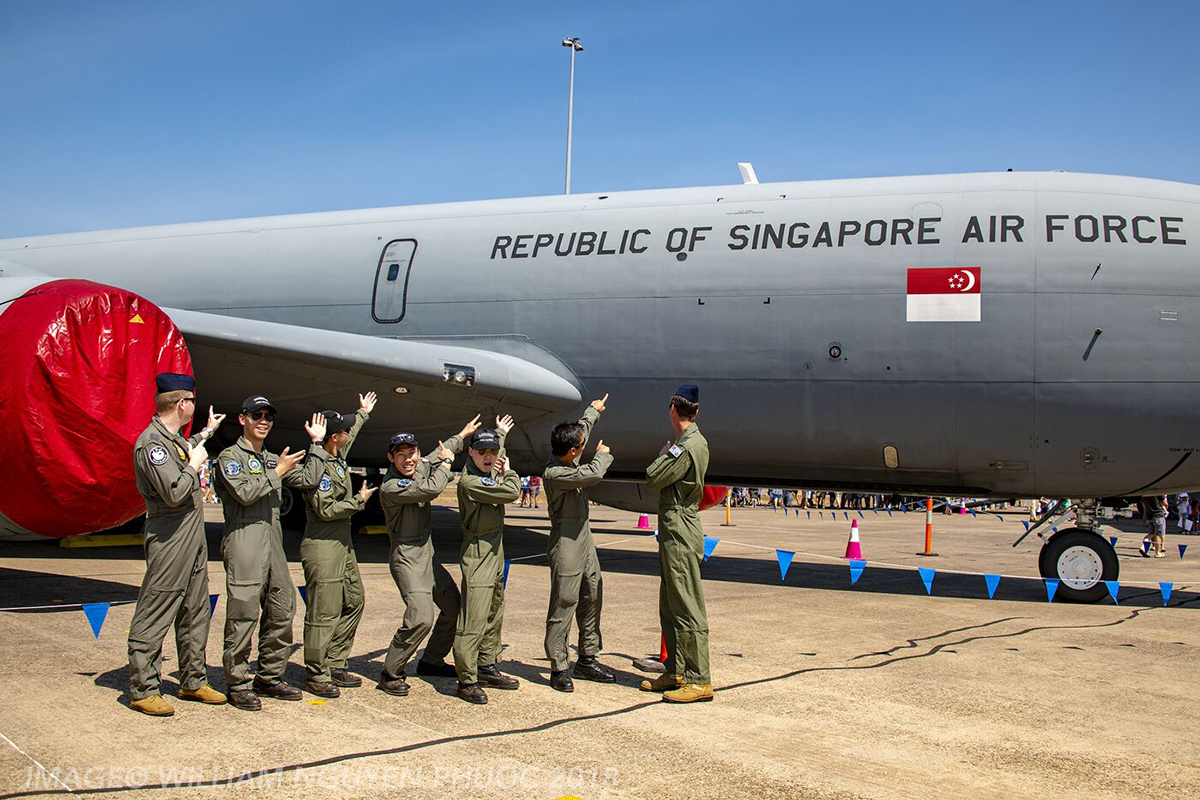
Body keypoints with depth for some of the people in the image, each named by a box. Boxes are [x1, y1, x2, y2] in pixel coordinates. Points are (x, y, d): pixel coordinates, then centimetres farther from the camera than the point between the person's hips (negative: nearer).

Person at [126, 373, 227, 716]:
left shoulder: (173, 438, 14)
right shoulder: (151, 443, -17)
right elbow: (174, 492, -26)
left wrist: (206, 433, 48)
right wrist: (195, 465, -12)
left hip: (193, 535, 10)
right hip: (169, 538, -10)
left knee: (195, 613, 15)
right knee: (154, 616, -2)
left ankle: (193, 681, 24)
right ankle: (143, 690, 5)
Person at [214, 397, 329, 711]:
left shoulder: (273, 460, 22)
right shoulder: (230, 457, 0)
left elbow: (307, 480, 14)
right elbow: (245, 493, -15)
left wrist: (317, 444, 14)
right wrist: (277, 473, -7)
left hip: (273, 542, 8)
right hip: (244, 543, -7)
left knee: (282, 612, 9)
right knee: (243, 615, -6)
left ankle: (269, 678, 19)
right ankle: (237, 685, 2)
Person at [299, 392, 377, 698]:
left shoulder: (337, 458, 11)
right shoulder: (318, 466, -17)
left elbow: (350, 437, 35)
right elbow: (326, 509, -22)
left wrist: (362, 415, 48)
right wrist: (359, 500, -10)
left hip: (343, 546, 10)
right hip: (323, 549, -10)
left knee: (353, 603, 15)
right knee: (324, 613, -5)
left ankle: (335, 666, 23)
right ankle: (316, 676, 5)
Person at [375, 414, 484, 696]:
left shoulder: (421, 467, 3)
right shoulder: (390, 486, -21)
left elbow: (440, 452, 26)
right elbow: (431, 489, -31)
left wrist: (462, 435, 36)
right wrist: (447, 462, -15)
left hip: (428, 554, 9)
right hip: (407, 558, -9)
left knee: (454, 607, 17)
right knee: (421, 617, -22)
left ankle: (431, 660, 33)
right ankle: (390, 673, -6)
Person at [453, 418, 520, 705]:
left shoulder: (490, 472, 9)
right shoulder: (469, 480, -19)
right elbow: (511, 492, -21)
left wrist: (500, 434, 38)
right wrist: (509, 472, -4)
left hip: (495, 552, 10)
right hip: (477, 554, -10)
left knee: (494, 615, 16)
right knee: (474, 619, -11)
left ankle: (487, 667, 27)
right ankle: (466, 679, -7)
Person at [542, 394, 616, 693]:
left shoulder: (567, 458, 4)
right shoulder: (554, 473, -23)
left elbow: (581, 430, 24)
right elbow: (594, 474, -31)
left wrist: (593, 411, 41)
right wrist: (603, 455, -9)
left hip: (584, 541, 10)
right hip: (566, 547, -10)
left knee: (592, 600, 13)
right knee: (563, 606, -4)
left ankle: (587, 659, 23)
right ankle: (559, 667, 4)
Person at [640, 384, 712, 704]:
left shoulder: (687, 447, -17)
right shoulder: (693, 442, 15)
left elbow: (653, 479, -12)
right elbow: (659, 481, 21)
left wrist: (665, 453, 1)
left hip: (680, 534, -11)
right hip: (673, 533, 11)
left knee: (687, 608, -7)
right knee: (670, 608, 16)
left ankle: (699, 680, -3)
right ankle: (676, 671, 24)